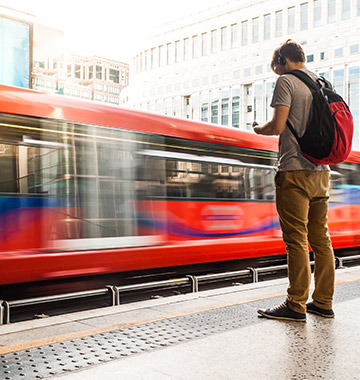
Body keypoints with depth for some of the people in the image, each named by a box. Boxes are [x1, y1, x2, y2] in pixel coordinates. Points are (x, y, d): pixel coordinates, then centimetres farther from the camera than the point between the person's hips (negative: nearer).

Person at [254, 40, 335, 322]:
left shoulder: (287, 81, -4)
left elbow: (278, 126, -14)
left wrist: (258, 129, 5)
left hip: (295, 171, -8)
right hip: (321, 171, 8)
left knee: (296, 240, -5)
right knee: (320, 238, 10)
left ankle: (296, 305, 0)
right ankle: (323, 302, 16)